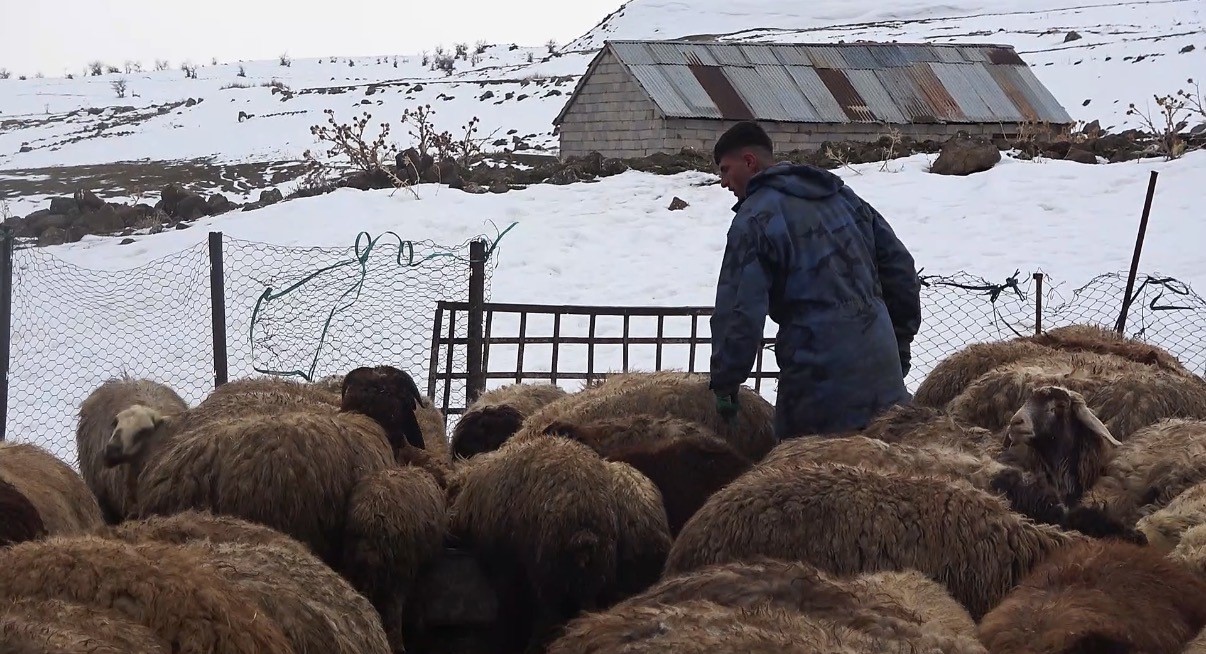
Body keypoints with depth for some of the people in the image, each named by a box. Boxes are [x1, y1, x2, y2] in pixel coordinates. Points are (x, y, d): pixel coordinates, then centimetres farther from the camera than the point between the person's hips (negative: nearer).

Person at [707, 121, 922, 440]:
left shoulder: (754, 219, -7)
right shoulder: (840, 195, 16)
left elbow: (739, 310, -13)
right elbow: (898, 262, 18)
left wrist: (724, 383, -4)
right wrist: (901, 338, 24)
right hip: (882, 363, 7)